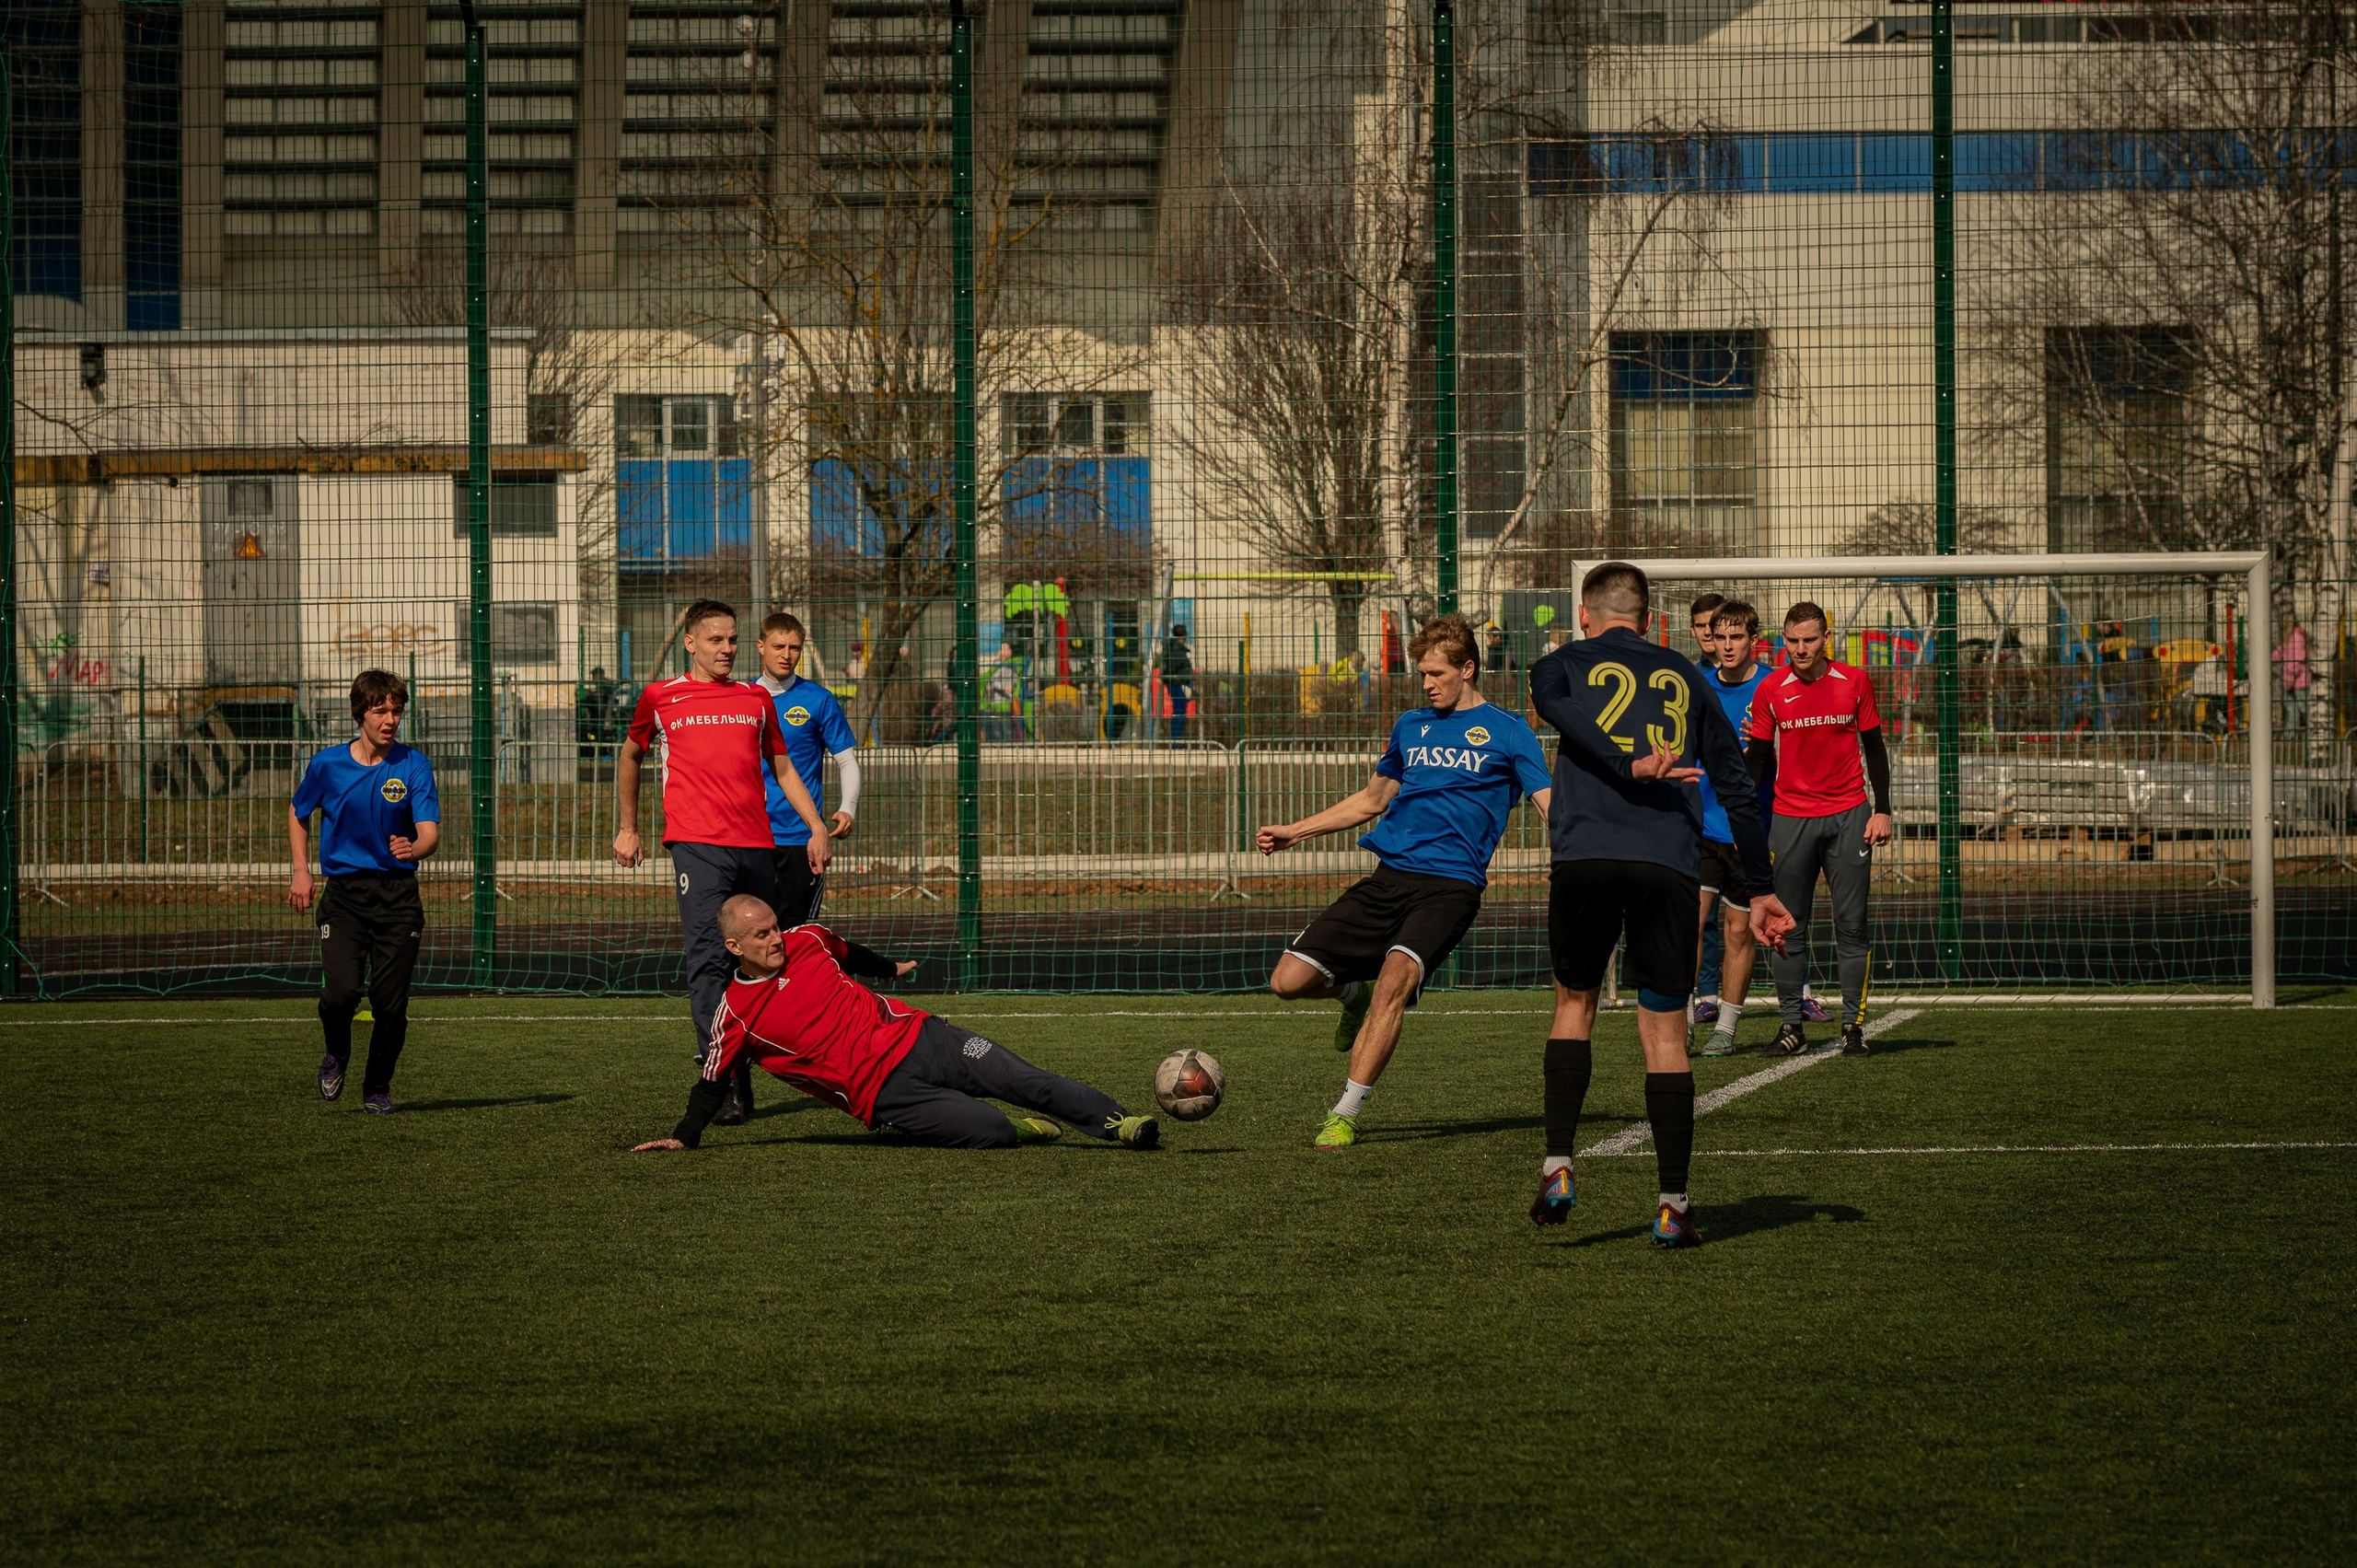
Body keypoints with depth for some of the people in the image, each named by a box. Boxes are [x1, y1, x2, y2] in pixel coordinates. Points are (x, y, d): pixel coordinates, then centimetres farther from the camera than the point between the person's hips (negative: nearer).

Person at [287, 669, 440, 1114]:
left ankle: (377, 1089, 21)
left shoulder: (413, 766, -3)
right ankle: (337, 1054, 17)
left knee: (391, 1003, -3)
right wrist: (301, 871, 8)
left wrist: (415, 848, -35)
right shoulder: (328, 764, 0)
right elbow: (297, 813, 18)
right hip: (344, 891, 0)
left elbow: (430, 833, -12)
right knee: (341, 992, -17)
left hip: (398, 895, 0)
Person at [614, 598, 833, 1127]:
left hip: (758, 846, 4)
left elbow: (782, 767, 24)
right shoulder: (661, 698, 10)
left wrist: (817, 827, 14)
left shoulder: (756, 698, 17)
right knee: (709, 956, -16)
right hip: (697, 845, -4)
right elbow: (630, 756, 25)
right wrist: (627, 827, 24)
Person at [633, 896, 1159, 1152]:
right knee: (988, 1130, -25)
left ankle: (1118, 1122, -3)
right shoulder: (734, 1015, -5)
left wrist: (889, 969, 46)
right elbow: (712, 1084, 5)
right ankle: (1020, 1127, 5)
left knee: (1027, 1082, -10)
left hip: (915, 1037, 4)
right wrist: (683, 1137, -6)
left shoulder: (807, 941, 6)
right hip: (882, 1093, -4)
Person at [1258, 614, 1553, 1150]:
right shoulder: (1411, 727, 20)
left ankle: (1346, 1116, -24)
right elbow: (1372, 800, 33)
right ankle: (1355, 994, 28)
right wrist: (1294, 831, 32)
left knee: (1395, 978, -30)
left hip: (1449, 886, -5)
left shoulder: (1506, 732, 5)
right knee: (1289, 979, -6)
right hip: (1388, 879, 5)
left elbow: (1552, 808, -3)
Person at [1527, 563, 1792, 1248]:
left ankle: (1558, 1167, 5)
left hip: (1585, 858, -1)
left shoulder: (1562, 666, 15)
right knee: (1665, 1033, 5)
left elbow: (1564, 711, -10)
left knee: (1574, 1004, 19)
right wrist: (1759, 890, 19)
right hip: (1670, 865, 1)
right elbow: (1735, 786, 17)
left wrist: (1629, 766, -23)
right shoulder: (1684, 678, 21)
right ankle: (1672, 1205, 1)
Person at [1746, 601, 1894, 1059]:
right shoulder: (1771, 692, 1)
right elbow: (1757, 759, 7)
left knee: (1851, 926, 0)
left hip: (1848, 815, 0)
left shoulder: (1854, 682, 2)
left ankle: (1853, 1026, 5)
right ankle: (1791, 1026, 6)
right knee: (1788, 928, 0)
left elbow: (1874, 748, 9)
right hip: (1791, 818, 0)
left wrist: (1882, 810, 2)